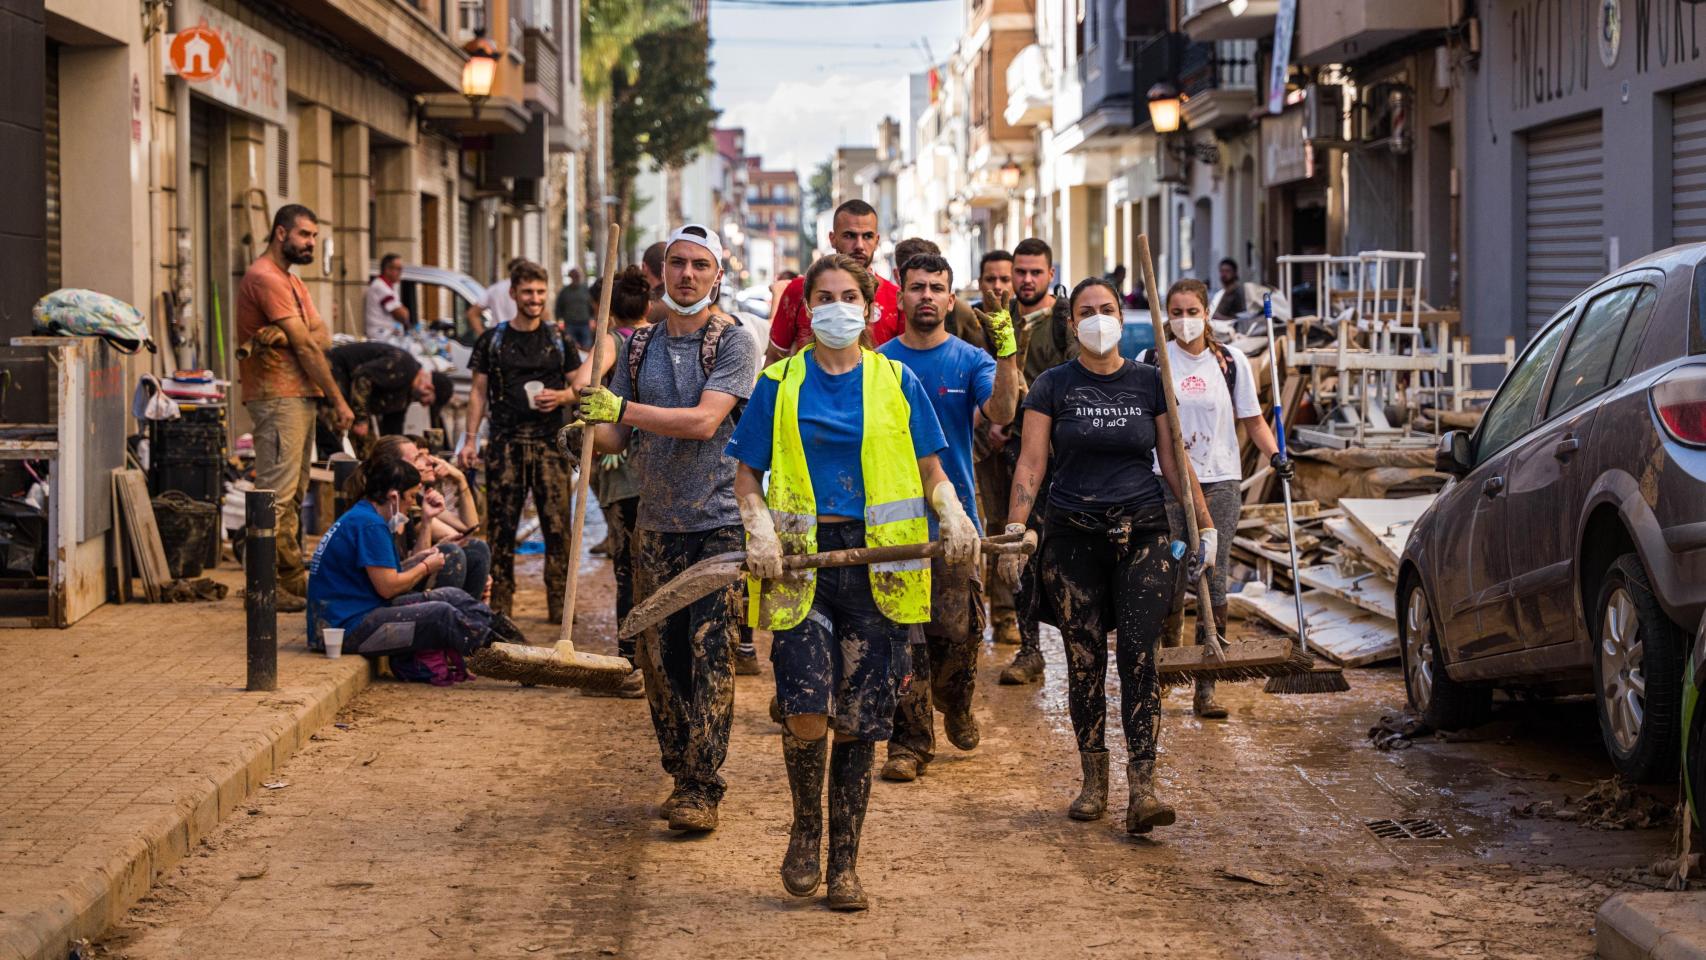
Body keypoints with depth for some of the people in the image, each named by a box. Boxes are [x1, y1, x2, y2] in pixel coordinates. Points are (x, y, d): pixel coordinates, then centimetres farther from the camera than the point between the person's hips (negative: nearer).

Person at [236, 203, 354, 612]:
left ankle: (294, 579, 18)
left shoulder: (291, 280, 23)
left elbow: (321, 336, 16)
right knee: (277, 495, -11)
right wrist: (339, 401, -11)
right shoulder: (266, 278, -12)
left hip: (300, 397, 11)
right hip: (278, 397, -11)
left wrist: (288, 335, -5)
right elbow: (304, 346, -13)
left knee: (293, 494, 13)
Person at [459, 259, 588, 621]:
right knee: (501, 525, 1)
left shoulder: (559, 340, 10)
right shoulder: (492, 340, 9)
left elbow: (580, 385, 13)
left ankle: (560, 605, 1)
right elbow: (479, 391, 9)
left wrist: (561, 396, -9)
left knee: (557, 525, -4)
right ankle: (499, 603, 9)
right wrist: (470, 439, 1)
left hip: (550, 442, 0)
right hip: (505, 443, 0)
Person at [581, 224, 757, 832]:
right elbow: (619, 435, 11)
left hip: (719, 520, -5)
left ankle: (703, 788, -8)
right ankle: (681, 775, 18)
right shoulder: (640, 346, 12)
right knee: (659, 657, 6)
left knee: (711, 656, -9)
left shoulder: (732, 344, -4)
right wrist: (589, 428, -12)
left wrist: (622, 407, -24)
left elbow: (704, 421, -18)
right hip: (656, 524, 5)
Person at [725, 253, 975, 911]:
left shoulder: (896, 381, 10)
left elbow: (931, 468, 12)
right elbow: (748, 474, 11)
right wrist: (760, 528, -8)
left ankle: (844, 863, 13)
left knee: (858, 721, 1)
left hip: (876, 562, 1)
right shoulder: (779, 383, 9)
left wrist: (953, 515, -8)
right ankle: (806, 828, 11)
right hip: (800, 558, -1)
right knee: (806, 711, -16)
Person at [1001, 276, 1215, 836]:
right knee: (1085, 660, 2)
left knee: (1139, 655, -11)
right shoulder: (1054, 387, 3)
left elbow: (1174, 463, 10)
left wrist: (1205, 525, 7)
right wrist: (1014, 531, -12)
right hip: (1073, 537, 0)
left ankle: (1142, 789, -15)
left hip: (1143, 532, 0)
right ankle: (1094, 780, 13)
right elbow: (1030, 465, -1)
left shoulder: (1149, 383, 7)